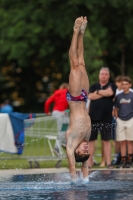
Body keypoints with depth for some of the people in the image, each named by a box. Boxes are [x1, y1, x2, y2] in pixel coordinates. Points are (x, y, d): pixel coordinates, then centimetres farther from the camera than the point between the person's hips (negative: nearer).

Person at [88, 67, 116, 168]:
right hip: (93, 117, 2)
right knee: (91, 140, 1)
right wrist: (104, 93, -7)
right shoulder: (93, 87, 13)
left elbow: (110, 93, -15)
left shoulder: (112, 86, 7)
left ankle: (108, 163, 4)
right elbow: (90, 96, -5)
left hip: (106, 118, -2)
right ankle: (89, 162, 4)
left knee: (106, 140, 3)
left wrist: (98, 92, -3)